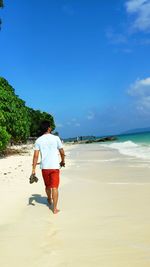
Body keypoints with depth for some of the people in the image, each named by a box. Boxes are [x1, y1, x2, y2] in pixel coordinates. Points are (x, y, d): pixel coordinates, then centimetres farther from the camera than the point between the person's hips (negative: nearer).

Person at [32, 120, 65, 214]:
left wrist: (34, 169, -4)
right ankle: (55, 208, -1)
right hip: (54, 166, -3)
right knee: (54, 187, 0)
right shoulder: (56, 138, -4)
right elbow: (62, 152, 2)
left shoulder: (38, 140, -1)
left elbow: (36, 156, -6)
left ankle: (49, 200, 46)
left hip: (44, 167, 3)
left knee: (47, 185, 22)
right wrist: (63, 161, 20)